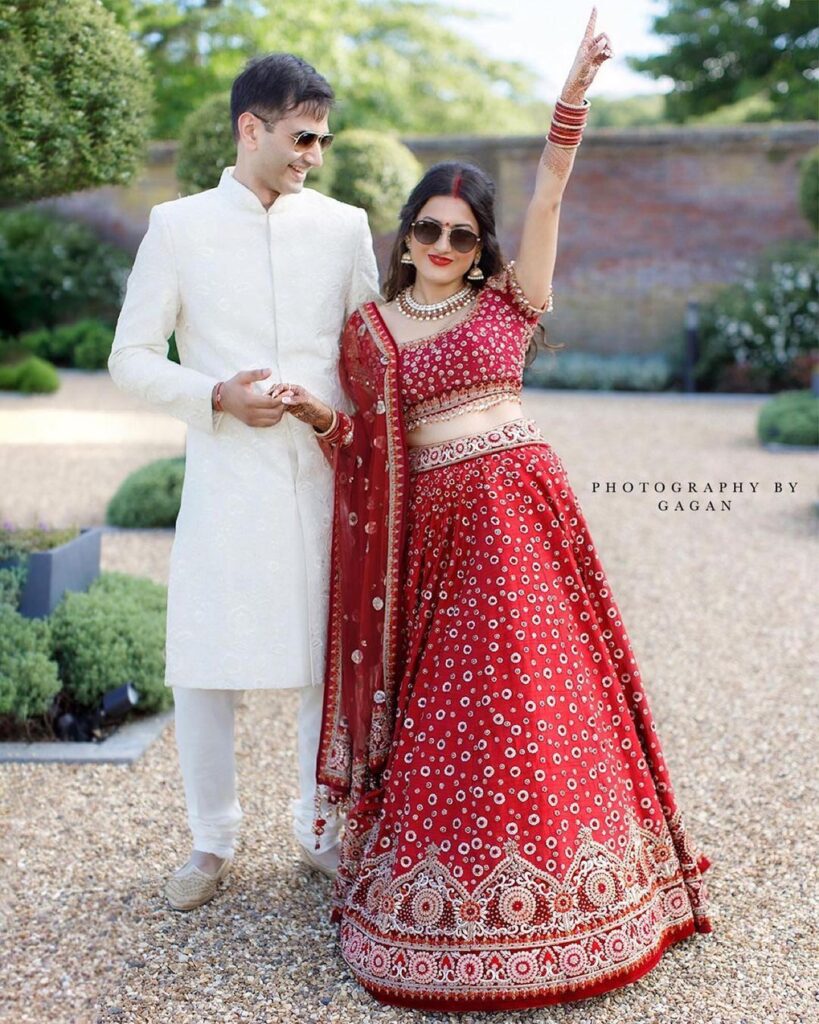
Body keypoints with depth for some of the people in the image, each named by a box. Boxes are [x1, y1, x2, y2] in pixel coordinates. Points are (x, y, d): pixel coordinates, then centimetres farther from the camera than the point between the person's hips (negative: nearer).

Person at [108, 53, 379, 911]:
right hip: (225, 479, -1)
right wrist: (216, 397, -13)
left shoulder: (344, 227, 8)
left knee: (334, 663, 7)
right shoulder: (178, 226, 3)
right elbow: (130, 358, 3)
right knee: (202, 667, 1)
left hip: (325, 477, 2)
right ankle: (212, 841, 21)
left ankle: (322, 828, 27)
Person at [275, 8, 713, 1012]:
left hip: (518, 510, -1)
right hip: (428, 532, 1)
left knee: (529, 699, 0)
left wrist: (573, 95, -13)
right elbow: (363, 448, 13)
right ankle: (444, 882, 20)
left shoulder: (508, 301, 8)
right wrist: (317, 413, -7)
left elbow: (547, 196, -3)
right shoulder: (367, 327, 11)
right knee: (439, 711, 5)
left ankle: (544, 882, 14)